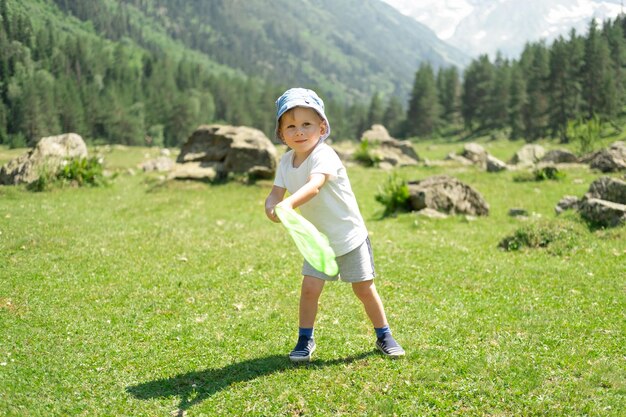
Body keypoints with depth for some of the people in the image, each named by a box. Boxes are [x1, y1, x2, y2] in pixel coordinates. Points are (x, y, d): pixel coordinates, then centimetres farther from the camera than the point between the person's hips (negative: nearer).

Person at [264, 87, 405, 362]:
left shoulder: (324, 156, -26)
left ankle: (384, 336, 25)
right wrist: (271, 206, -33)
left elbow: (314, 186, -43)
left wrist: (289, 203, -60)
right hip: (317, 239, 5)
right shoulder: (286, 162, -3)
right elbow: (276, 193, -9)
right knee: (309, 288, -6)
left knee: (364, 289, 5)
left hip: (350, 237, -4)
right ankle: (305, 340, 13)